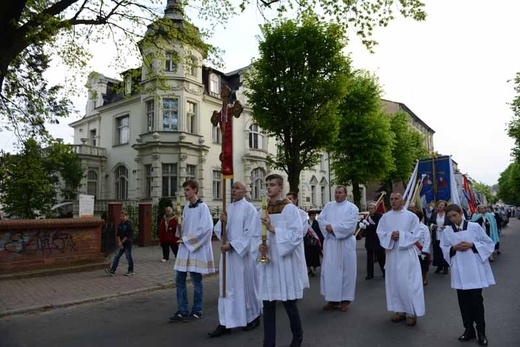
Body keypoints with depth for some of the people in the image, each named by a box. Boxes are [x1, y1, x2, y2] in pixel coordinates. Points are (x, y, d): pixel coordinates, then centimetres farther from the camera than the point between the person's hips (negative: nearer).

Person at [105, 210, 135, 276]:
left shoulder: (129, 224, -11)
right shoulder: (120, 225, 9)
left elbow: (128, 235, -15)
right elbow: (118, 235, 7)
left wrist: (122, 242, -10)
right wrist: (119, 242, -5)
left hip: (128, 243, -7)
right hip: (121, 244, 7)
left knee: (128, 257, 1)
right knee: (117, 256, 1)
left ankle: (131, 271, 13)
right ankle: (112, 270, 1)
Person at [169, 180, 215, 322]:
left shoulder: (202, 207, -10)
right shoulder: (186, 208, 12)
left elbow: (206, 228, -18)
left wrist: (187, 240, -14)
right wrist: (180, 235, -3)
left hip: (197, 249, -7)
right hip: (185, 248, 7)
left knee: (196, 281, 2)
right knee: (180, 280, 7)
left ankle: (197, 311, 16)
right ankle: (182, 311, 17)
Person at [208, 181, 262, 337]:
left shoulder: (249, 208, -8)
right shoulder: (227, 208, 10)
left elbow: (249, 233, -15)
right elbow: (218, 231, 8)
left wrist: (231, 245, -19)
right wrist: (222, 222, -13)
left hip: (243, 253, -5)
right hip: (227, 252, 6)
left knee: (246, 286, 8)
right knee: (226, 287, 4)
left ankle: (254, 317, 29)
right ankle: (225, 323, 9)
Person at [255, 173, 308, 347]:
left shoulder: (290, 209, -6)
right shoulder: (261, 212, 9)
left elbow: (296, 235, -14)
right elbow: (257, 236, 12)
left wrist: (273, 229, -22)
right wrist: (259, 246, -10)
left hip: (286, 262, -4)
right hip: (267, 262, 4)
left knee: (289, 303, 8)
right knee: (268, 304, 5)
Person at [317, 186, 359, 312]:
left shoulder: (352, 207, -1)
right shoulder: (328, 206, 13)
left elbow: (350, 224, -14)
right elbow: (320, 219, 4)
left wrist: (333, 227, -15)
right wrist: (328, 227, -15)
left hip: (346, 243, -4)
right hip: (330, 243, 4)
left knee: (346, 270, 3)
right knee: (330, 270, 4)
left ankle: (345, 299, 13)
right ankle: (333, 299, 12)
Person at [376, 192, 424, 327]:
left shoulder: (411, 216, -2)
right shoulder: (385, 217, 7)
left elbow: (416, 235, -5)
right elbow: (380, 233, 1)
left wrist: (401, 235, -17)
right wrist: (390, 235, -17)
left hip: (407, 254, -3)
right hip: (392, 254, 3)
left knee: (408, 283, -3)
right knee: (394, 282, 7)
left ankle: (411, 312, 9)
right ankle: (399, 310, 19)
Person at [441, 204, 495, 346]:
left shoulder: (475, 227, -4)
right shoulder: (447, 232, 2)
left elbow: (489, 243, 0)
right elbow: (444, 249, 9)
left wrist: (472, 245, -13)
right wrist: (453, 248, -11)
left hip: (475, 270, -2)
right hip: (459, 272, 2)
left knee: (476, 300, 0)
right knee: (463, 301, 8)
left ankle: (481, 332, 15)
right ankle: (469, 329, 22)